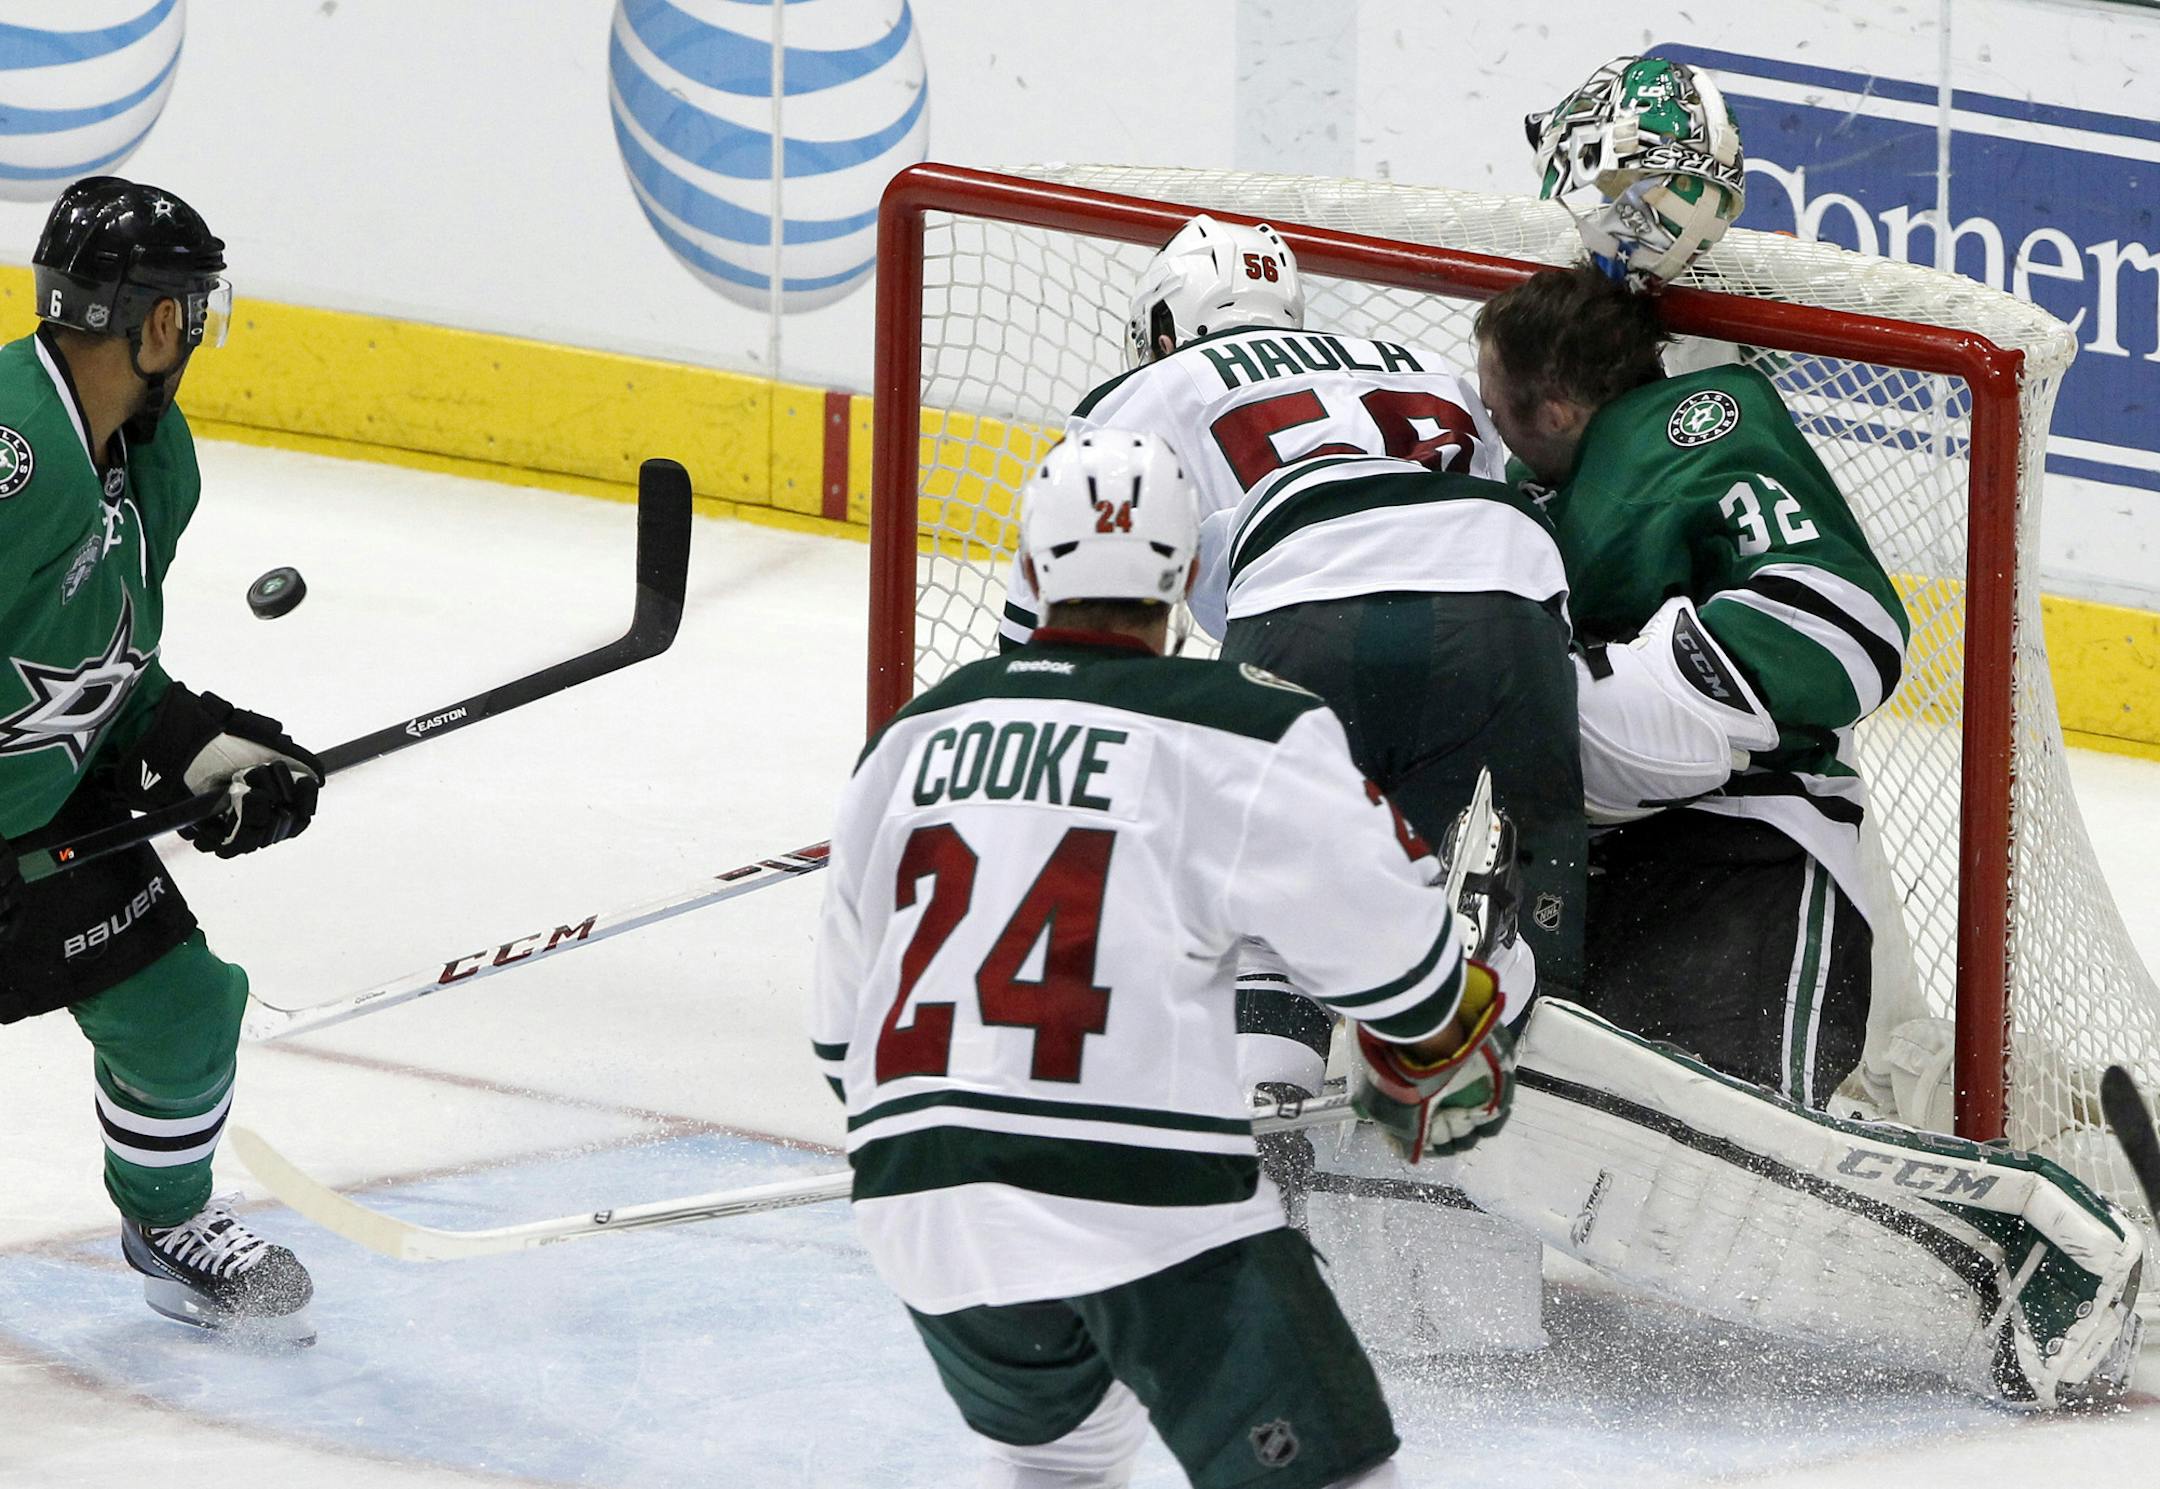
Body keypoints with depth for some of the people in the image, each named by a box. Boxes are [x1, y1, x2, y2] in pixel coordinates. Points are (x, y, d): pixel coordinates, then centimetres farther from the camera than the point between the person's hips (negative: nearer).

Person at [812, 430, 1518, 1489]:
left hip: (920, 1204, 6)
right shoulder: (1243, 736, -3)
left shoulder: (911, 738, 15)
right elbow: (1392, 956, 0)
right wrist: (1453, 1056, 22)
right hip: (1147, 1198, -6)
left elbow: (843, 1021, 22)